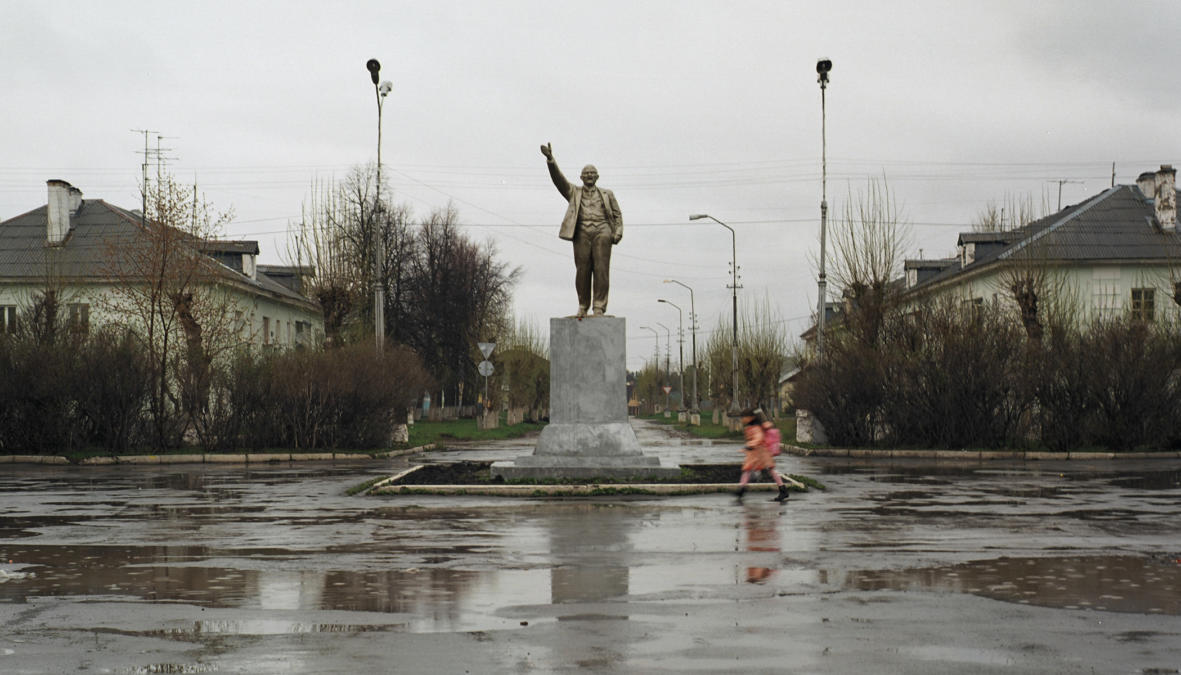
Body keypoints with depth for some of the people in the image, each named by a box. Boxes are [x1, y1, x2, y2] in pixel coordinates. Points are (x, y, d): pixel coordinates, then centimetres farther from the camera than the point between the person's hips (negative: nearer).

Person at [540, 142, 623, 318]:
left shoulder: (606, 194, 24)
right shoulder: (574, 192, 21)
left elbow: (617, 215, 20)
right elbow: (558, 179, 6)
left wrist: (618, 232, 2)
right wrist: (550, 160, -9)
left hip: (602, 231, 0)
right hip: (582, 233, 0)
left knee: (601, 269, -12)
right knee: (582, 270, -7)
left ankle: (599, 308, -15)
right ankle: (583, 307, 5)